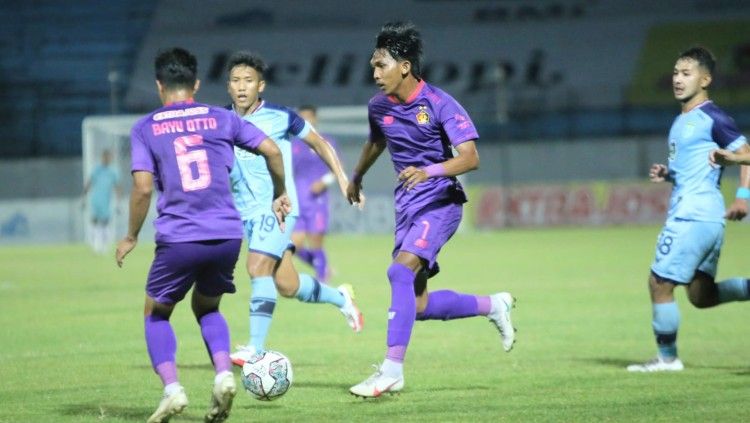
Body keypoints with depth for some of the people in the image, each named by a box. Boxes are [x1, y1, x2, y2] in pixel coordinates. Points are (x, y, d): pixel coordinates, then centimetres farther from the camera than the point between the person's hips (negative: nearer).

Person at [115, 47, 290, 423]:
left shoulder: (145, 129, 4)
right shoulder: (220, 118, 10)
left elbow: (143, 187, -6)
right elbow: (271, 150, 2)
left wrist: (131, 238, 6)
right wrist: (280, 194, 17)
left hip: (178, 239, -3)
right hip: (227, 235, 3)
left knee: (156, 314, 18)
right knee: (206, 307, 25)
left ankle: (171, 388, -4)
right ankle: (223, 375, -2)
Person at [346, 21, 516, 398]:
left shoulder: (439, 104, -14)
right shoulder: (378, 107, 5)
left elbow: (470, 158, -21)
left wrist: (429, 171, -37)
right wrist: (356, 178, 43)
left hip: (440, 202, -7)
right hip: (407, 207, 7)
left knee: (400, 270, -28)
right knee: (418, 306, 2)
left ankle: (392, 370, -28)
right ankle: (493, 305, 27)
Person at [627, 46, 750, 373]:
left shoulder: (710, 118, -9)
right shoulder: (682, 121, 19)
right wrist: (666, 174, 10)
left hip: (693, 217, -10)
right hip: (693, 216, 10)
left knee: (660, 283, -5)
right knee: (701, 295, 10)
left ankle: (667, 358, 4)